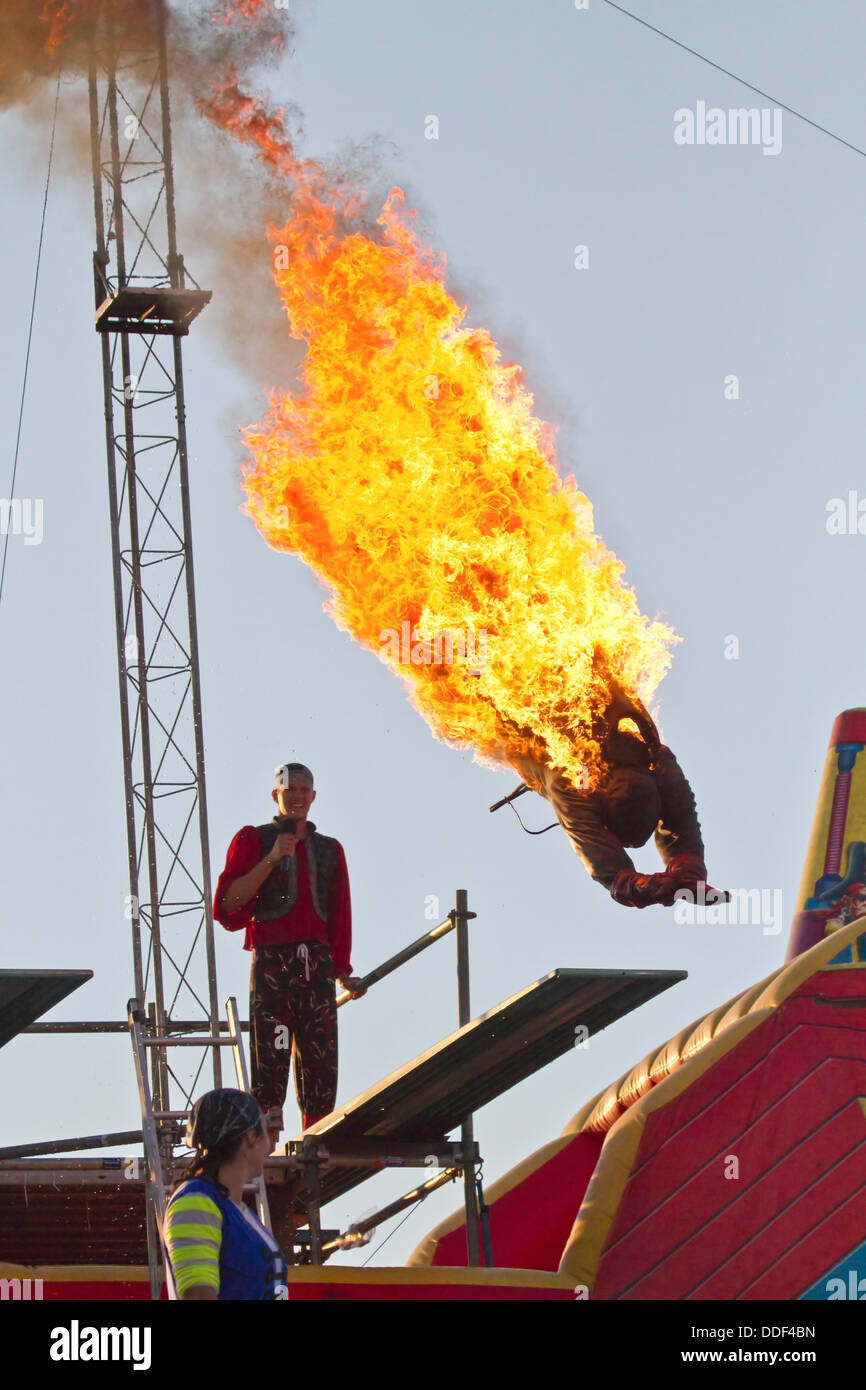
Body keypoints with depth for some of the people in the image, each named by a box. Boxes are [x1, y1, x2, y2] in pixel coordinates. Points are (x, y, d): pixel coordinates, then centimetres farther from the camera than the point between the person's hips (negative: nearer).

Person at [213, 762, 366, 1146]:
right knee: (270, 1059, -11)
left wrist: (343, 973, 13)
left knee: (321, 1063, -2)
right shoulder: (253, 841, 8)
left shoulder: (329, 850, 20)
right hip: (271, 963, -4)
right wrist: (271, 859, -11)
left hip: (317, 966, 4)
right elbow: (227, 904, -5)